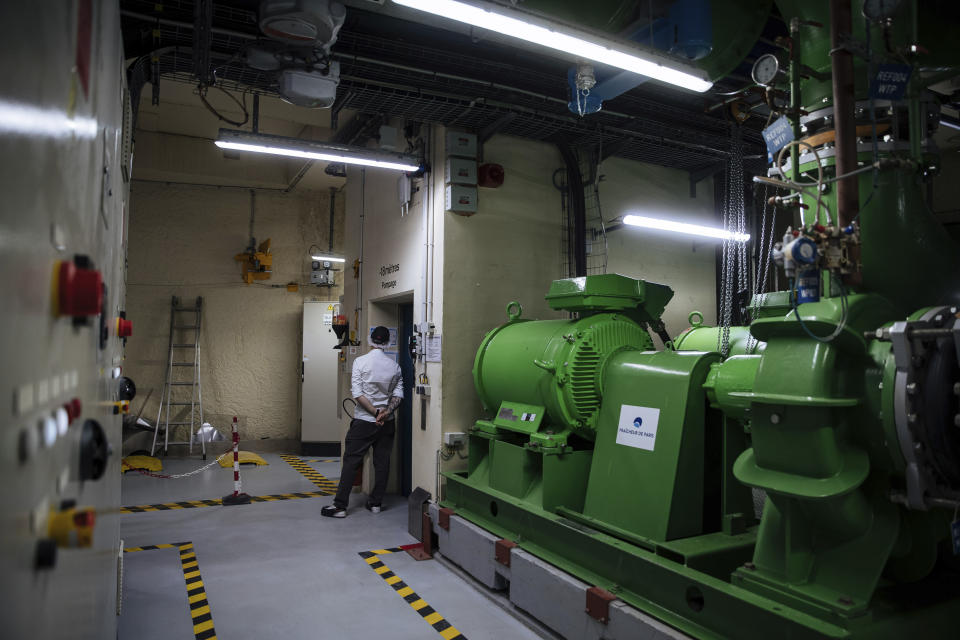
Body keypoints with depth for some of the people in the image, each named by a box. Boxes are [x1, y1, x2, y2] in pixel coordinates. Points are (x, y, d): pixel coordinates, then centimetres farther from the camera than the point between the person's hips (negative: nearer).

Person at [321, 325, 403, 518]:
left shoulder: (360, 362, -8)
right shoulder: (394, 365, 2)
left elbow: (357, 394, -14)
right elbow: (398, 394, -3)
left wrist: (376, 412, -12)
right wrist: (387, 411, -13)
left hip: (363, 421, -3)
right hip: (387, 423, 3)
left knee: (351, 462, 3)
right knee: (382, 463, 11)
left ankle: (340, 506, 5)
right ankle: (376, 503, 19)